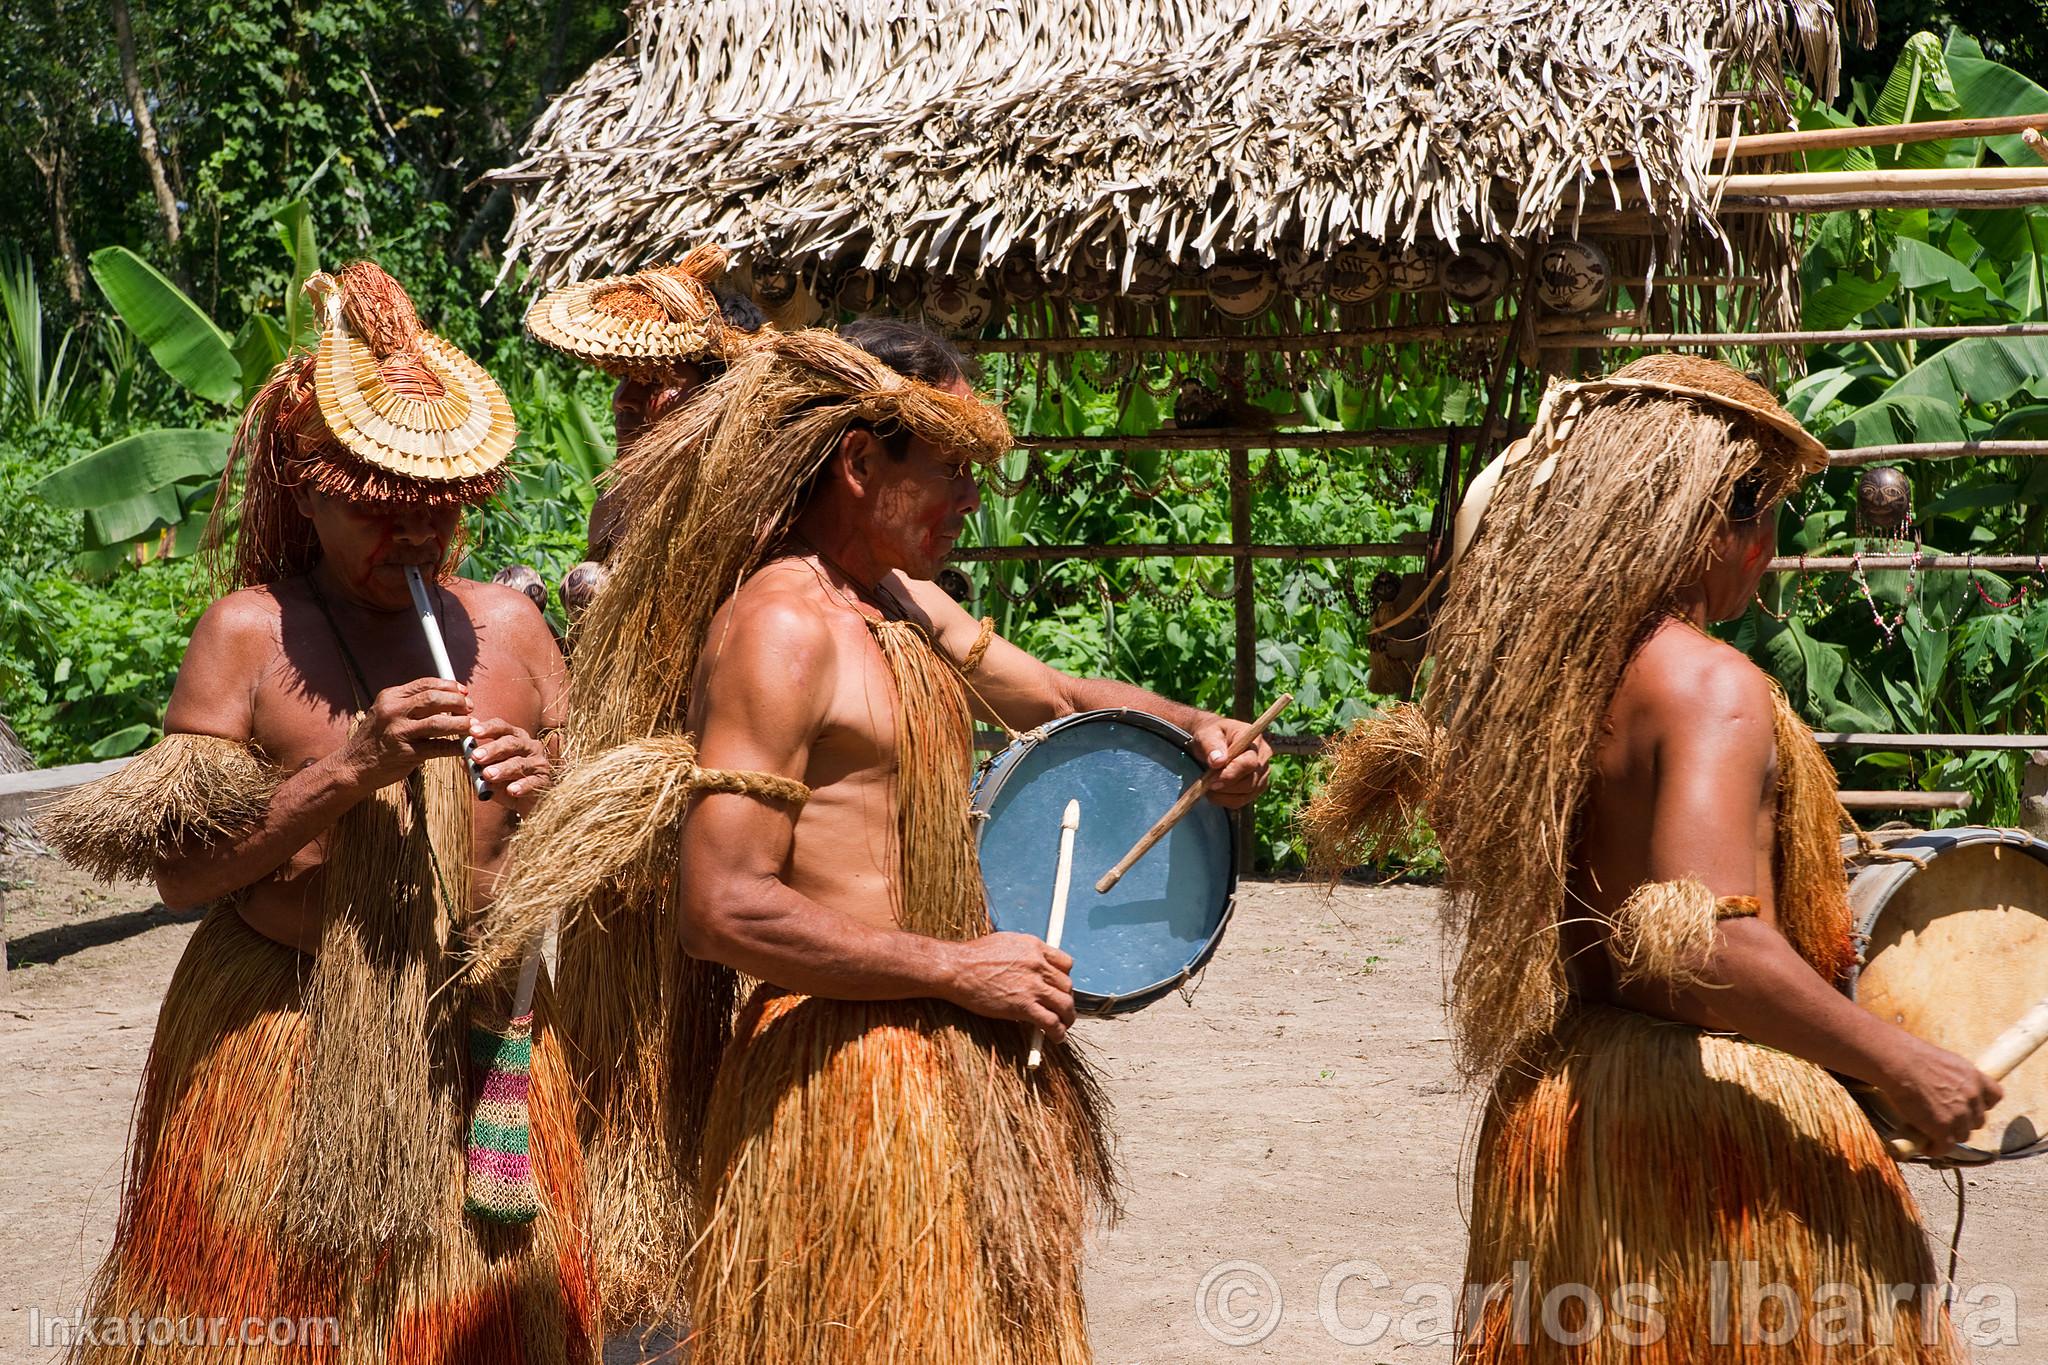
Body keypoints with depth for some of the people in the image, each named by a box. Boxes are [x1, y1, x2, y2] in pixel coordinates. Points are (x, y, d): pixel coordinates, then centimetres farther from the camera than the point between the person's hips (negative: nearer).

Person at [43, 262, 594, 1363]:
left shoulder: (508, 626, 7)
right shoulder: (249, 632, -4)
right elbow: (177, 869, -9)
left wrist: (547, 796, -10)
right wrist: (346, 770, -20)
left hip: (479, 1046, 3)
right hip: (281, 1044, -3)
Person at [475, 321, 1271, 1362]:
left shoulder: (904, 601, 12)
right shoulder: (780, 628, -17)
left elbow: (1055, 697, 28)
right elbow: (722, 911, -24)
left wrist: (1188, 725, 7)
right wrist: (961, 969, -18)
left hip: (956, 1072, 10)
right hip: (846, 1076, -10)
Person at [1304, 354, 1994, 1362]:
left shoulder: (1532, 668, 5)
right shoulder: (1710, 686, -19)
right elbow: (1710, 946, -29)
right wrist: (1901, 1066, -22)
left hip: (1553, 1087, 8)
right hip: (1712, 1113, -8)